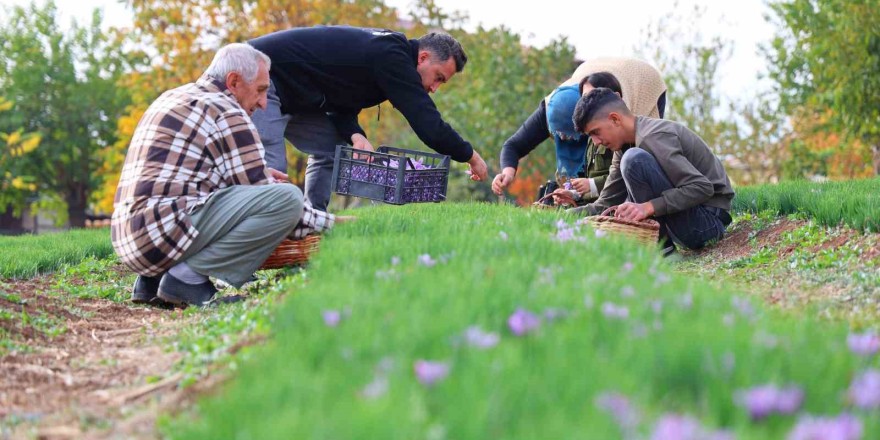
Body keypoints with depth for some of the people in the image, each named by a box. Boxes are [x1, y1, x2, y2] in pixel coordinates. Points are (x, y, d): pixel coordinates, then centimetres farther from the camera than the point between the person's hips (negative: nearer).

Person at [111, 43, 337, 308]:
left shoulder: (172, 98, 24)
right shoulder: (225, 112, -3)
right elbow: (261, 195, -5)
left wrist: (260, 175, 28)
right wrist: (328, 223, 4)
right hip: (164, 233, -10)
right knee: (288, 198, -16)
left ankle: (153, 279, 14)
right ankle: (189, 276, -13)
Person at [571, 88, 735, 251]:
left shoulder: (653, 138, -19)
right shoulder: (626, 143, 10)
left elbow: (703, 187, -27)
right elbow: (607, 203, 8)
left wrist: (648, 207, -33)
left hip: (709, 218, -9)